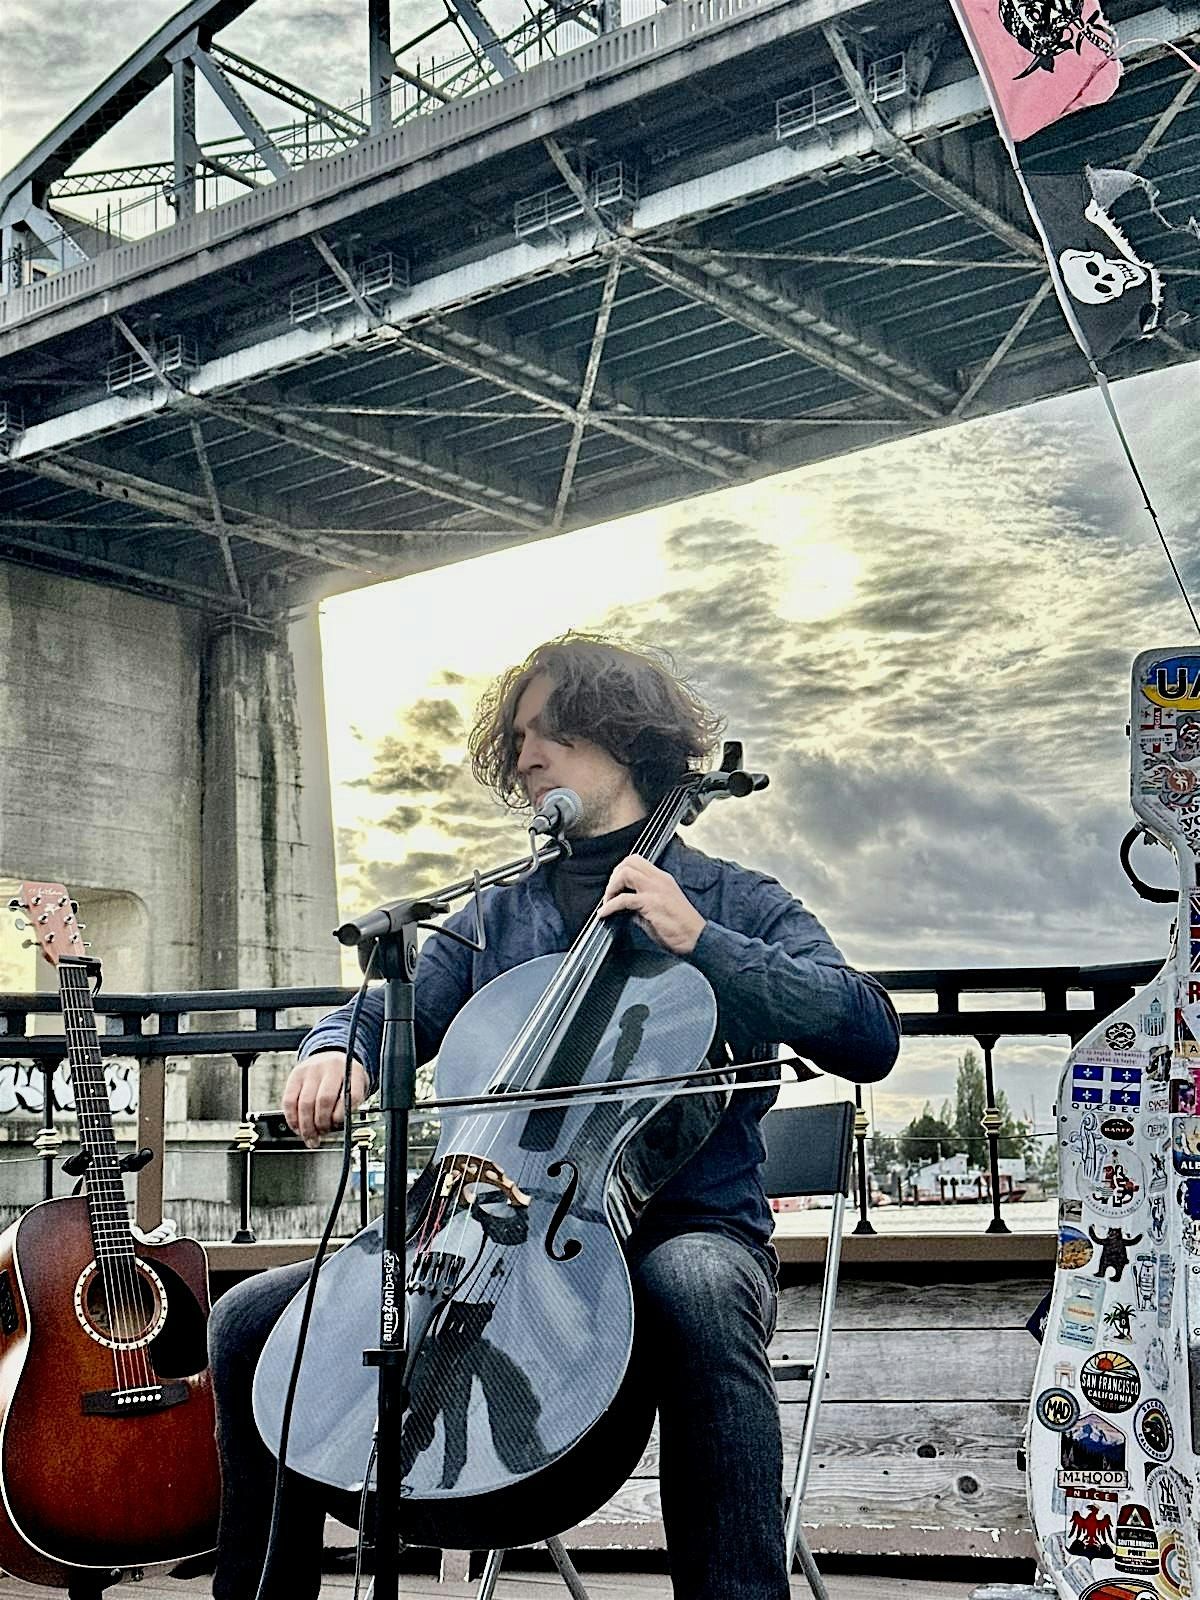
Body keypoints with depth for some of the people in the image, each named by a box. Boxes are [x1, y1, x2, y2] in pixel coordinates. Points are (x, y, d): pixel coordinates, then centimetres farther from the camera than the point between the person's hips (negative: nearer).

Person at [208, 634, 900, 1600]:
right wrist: (338, 1049, -14)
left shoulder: (737, 903, 7)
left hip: (683, 1226, -4)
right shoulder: (495, 918, 20)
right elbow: (394, 1012, 11)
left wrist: (698, 940, -15)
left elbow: (868, 1035, -7)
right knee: (250, 1322, -9)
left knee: (698, 1296, -41)